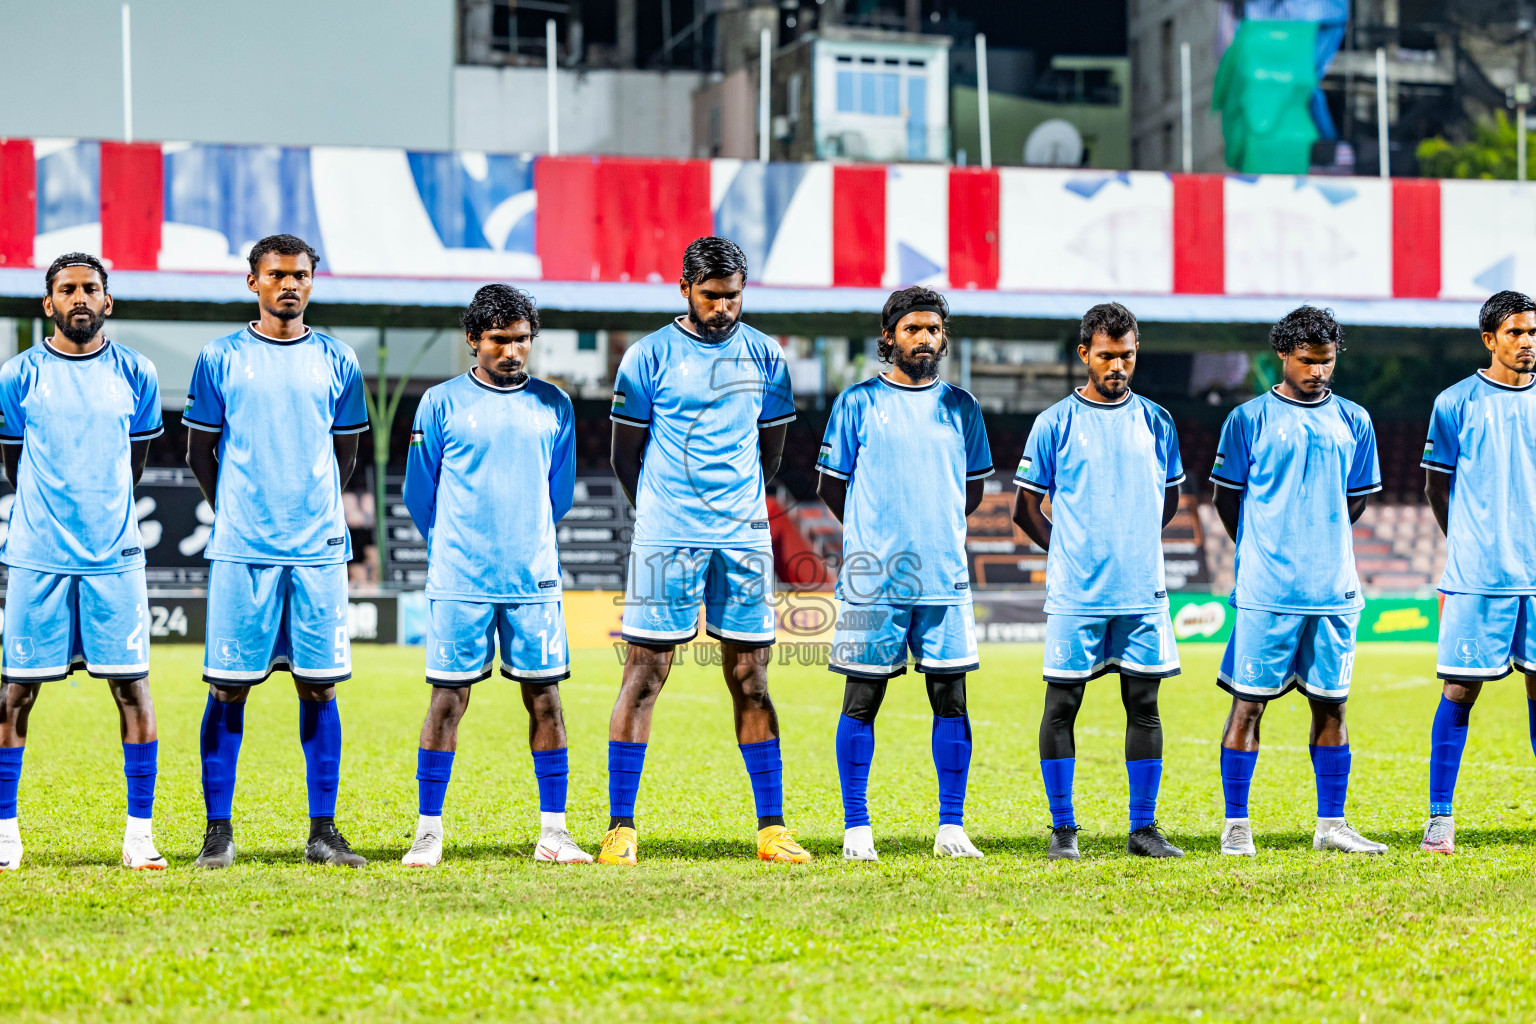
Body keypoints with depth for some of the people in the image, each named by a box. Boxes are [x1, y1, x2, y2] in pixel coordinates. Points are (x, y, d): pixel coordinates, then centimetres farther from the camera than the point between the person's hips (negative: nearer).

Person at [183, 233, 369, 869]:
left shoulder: (337, 362, 9)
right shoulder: (220, 358, 4)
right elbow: (199, 451, 10)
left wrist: (310, 510, 11)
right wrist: (237, 513, 8)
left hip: (319, 548, 2)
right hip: (240, 549, -2)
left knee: (319, 686, 2)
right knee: (228, 686, -2)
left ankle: (323, 833, 7)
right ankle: (218, 830, 5)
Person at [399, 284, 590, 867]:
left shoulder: (554, 406, 9)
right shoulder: (442, 404, 1)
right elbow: (420, 495, 9)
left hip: (535, 578, 2)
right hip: (459, 579, -2)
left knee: (544, 697, 2)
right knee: (449, 697, -2)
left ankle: (553, 831, 7)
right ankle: (428, 832, 4)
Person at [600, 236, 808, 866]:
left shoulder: (765, 357, 9)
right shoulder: (649, 357, 0)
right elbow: (625, 454, 7)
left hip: (744, 536, 3)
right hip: (666, 538, -3)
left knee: (750, 678, 5)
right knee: (645, 673, -4)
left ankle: (772, 826, 10)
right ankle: (620, 826, -1)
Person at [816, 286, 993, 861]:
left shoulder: (960, 407, 11)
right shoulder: (858, 403, 2)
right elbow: (831, 485, 7)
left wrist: (934, 530, 12)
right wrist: (874, 535, 10)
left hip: (945, 578, 3)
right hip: (872, 578, -3)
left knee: (950, 697, 2)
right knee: (862, 700, 0)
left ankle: (951, 826, 8)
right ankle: (857, 827, 7)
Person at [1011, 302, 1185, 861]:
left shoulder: (1155, 422, 8)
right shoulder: (1055, 423, -1)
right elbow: (1026, 509, 5)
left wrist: (1129, 543, 12)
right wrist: (1070, 550, 4)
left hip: (1142, 591, 3)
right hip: (1074, 592, -3)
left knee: (1144, 704, 4)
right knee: (1061, 704, -1)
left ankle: (1143, 828, 11)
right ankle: (1063, 828, 8)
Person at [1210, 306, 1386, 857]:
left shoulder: (1353, 421, 10)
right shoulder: (1249, 418, 0)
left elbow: (1356, 501, 18)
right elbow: (1227, 497, 6)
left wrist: (1319, 544, 13)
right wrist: (1263, 554, 9)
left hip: (1334, 589, 3)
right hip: (1265, 589, -3)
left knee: (1331, 705, 7)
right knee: (1248, 703, -2)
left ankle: (1331, 824, 15)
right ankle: (1235, 826, 4)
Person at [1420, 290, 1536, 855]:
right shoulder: (1457, 402, 0)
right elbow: (1437, 486, 7)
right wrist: (1471, 547, 6)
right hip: (1476, 575, -3)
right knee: (1459, 691, -3)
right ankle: (1440, 818, 3)